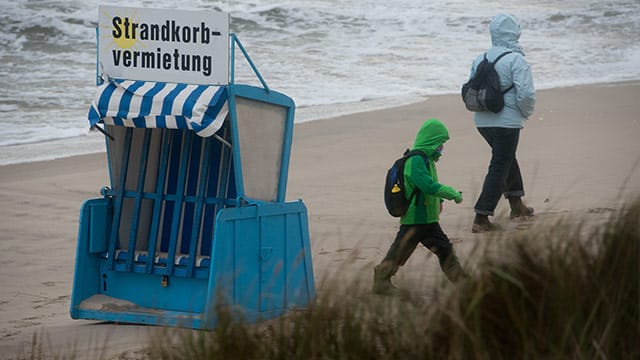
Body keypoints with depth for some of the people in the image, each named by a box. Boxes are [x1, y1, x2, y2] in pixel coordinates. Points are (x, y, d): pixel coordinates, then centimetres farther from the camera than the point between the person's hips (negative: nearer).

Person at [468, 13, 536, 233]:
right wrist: (526, 113, 0)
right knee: (499, 168, -2)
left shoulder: (480, 59, 6)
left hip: (482, 121, 7)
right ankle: (481, 219, -6)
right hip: (507, 122, -7)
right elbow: (526, 94, -19)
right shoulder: (516, 60, -14)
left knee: (507, 158, 27)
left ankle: (516, 206, 38)